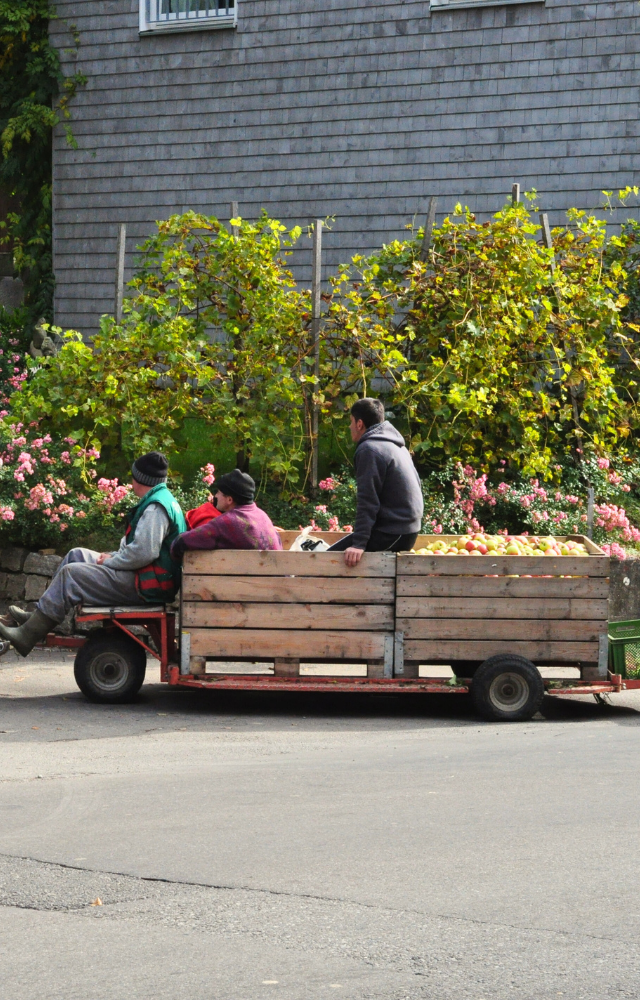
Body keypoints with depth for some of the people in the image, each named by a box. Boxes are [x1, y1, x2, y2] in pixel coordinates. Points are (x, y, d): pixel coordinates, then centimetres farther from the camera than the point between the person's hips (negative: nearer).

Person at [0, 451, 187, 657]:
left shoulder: (155, 508, -19)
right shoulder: (164, 500, 15)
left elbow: (143, 553, -27)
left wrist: (110, 562, -12)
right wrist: (114, 556, 8)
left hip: (145, 586, -11)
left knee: (70, 573, -14)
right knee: (76, 556, 16)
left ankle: (27, 635, -13)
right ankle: (39, 617, 13)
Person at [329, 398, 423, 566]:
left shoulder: (369, 449, -13)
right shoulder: (397, 446, 16)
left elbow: (368, 501, -19)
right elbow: (416, 482, 21)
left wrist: (359, 544, -22)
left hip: (393, 533, -10)